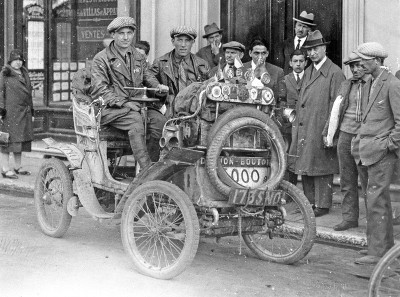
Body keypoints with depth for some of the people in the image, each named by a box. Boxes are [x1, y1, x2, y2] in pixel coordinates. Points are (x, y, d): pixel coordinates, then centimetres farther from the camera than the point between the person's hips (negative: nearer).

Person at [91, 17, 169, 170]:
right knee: (136, 120, -35)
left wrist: (158, 86, 1)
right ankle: (146, 168, -41)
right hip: (111, 108, -5)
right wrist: (123, 102, -19)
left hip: (136, 104, 6)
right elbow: (100, 89, -7)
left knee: (160, 120, -23)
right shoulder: (101, 59, 1)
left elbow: (147, 76, 27)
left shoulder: (138, 57, 21)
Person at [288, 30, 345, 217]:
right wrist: (296, 123, 12)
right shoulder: (308, 72, 16)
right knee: (305, 167, 12)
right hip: (304, 128, 8)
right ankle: (310, 202, 23)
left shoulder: (335, 73, -9)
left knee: (321, 167, -1)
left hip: (321, 129, -8)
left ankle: (323, 205, 8)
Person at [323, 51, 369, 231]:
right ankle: (349, 218, 18)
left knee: (368, 182, -3)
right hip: (346, 136, 5)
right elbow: (336, 111, 19)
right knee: (347, 181, 9)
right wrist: (328, 134, 20)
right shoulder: (346, 85, 13)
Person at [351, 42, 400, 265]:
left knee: (376, 201, -9)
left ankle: (377, 252, -4)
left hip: (382, 150, -9)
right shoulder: (371, 83, 16)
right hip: (369, 147, 9)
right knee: (381, 200, 15)